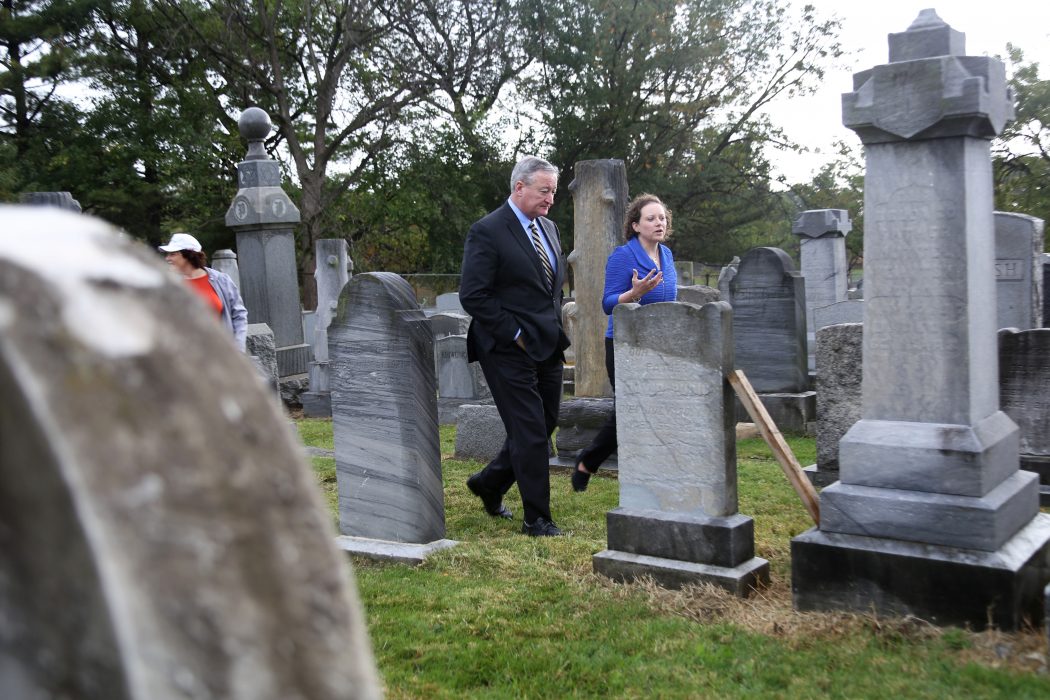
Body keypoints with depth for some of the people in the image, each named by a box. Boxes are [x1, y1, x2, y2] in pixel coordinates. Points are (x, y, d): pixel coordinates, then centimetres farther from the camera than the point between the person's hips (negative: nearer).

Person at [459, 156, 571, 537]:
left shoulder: (548, 227, 13)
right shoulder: (487, 232, -12)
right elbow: (472, 296, -17)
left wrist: (556, 329, 11)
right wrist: (515, 335, -15)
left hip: (547, 348, 8)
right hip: (510, 350, -8)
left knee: (544, 425, 14)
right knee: (529, 432, -3)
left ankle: (489, 483, 34)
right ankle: (536, 518, 9)